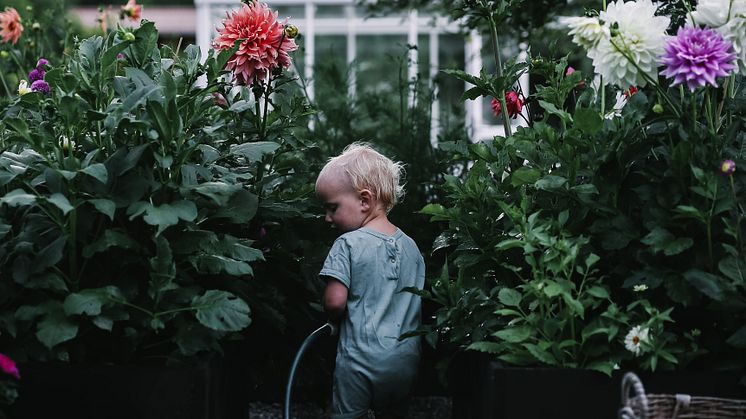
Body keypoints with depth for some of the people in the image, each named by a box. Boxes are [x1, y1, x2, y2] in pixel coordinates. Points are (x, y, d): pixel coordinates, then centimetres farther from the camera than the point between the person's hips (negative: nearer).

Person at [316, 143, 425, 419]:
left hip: (360, 362, -6)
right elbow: (418, 301, 14)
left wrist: (334, 318, 5)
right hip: (406, 362, 6)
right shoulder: (411, 246, 8)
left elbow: (335, 302, -15)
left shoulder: (348, 244, -11)